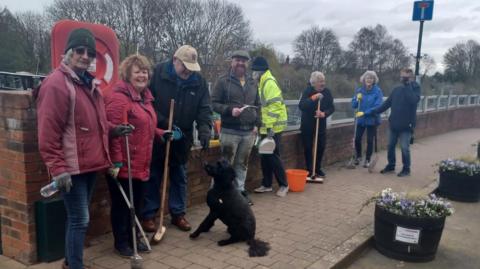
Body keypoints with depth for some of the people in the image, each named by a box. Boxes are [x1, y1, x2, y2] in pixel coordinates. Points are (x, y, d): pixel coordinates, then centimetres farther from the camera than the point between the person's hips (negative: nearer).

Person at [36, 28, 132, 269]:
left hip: (90, 163, 9)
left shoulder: (89, 84, 14)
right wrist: (57, 168, -23)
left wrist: (113, 130, 8)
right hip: (72, 167, -9)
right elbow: (48, 133, -20)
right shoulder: (56, 84, -15)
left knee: (78, 218, 19)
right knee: (80, 220, -3)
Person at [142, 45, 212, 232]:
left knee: (179, 178, 13)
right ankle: (149, 215, 21)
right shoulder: (158, 73, -12)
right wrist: (165, 124, -21)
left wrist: (204, 129, -20)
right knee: (152, 177, 8)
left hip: (182, 139, 3)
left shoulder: (199, 81, -1)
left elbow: (204, 109, -2)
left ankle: (178, 214, 27)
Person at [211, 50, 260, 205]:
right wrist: (230, 110, -21)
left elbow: (257, 105, 18)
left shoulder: (252, 83, 14)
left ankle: (240, 191, 24)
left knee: (242, 164, 13)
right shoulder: (223, 81, -2)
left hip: (248, 132, 5)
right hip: (230, 131, -5)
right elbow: (214, 103, -6)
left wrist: (257, 124, 7)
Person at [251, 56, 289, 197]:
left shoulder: (269, 83, -16)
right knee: (264, 156, 12)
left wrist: (270, 127, -23)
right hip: (266, 127, 9)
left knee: (273, 156, -3)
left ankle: (283, 185, 10)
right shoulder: (263, 83, 15)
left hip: (273, 127, -9)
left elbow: (274, 107, -22)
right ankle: (266, 184, 21)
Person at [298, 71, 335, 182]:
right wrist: (312, 98, -34)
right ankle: (310, 171, 12)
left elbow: (332, 107, -3)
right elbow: (301, 106, -24)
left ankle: (317, 169, 25)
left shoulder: (327, 92, -3)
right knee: (308, 148, 1)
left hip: (321, 124, 3)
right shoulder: (307, 91, -12)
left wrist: (324, 113, -22)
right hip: (307, 125, -3)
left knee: (321, 147, 8)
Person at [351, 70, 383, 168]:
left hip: (372, 120, -2)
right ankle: (358, 156, 26)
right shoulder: (359, 90, 1)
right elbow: (353, 105, 3)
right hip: (361, 119, 3)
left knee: (370, 140, 4)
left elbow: (378, 106, -16)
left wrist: (365, 112, -23)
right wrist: (357, 99, -17)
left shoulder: (377, 91, -9)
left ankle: (367, 160, 20)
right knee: (357, 139, 0)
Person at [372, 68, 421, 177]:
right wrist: (375, 111, 2)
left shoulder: (415, 88, -6)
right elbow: (387, 103, 10)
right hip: (394, 124, 5)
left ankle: (406, 169, 16)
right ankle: (390, 166, 28)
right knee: (391, 146, 12)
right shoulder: (397, 89, 8)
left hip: (406, 125, -5)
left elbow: (413, 100, -26)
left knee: (404, 148, 1)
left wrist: (407, 86, -22)